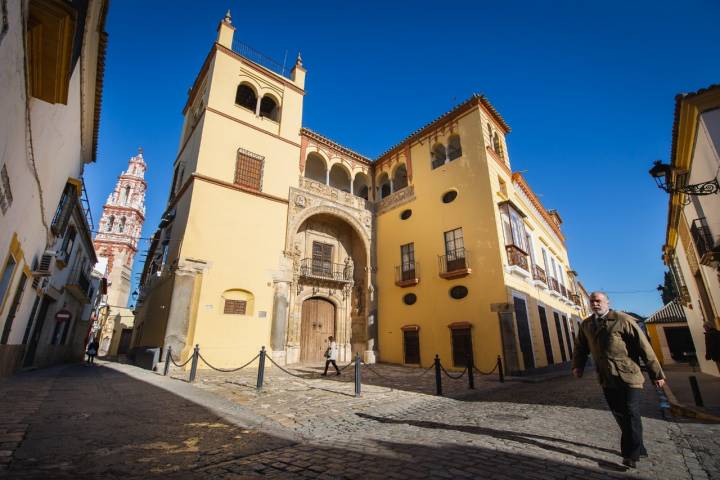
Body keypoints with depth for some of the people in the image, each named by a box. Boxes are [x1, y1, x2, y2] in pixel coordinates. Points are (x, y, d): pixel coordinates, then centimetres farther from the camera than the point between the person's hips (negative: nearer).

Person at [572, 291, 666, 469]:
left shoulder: (623, 320, -9)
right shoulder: (585, 325, 7)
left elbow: (644, 347, -7)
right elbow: (580, 347, 15)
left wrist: (656, 373, -6)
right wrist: (578, 365, 1)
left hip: (628, 376, -5)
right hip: (606, 380, 5)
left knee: (630, 414, 0)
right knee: (619, 414, 13)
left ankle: (631, 454, 15)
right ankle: (637, 448, 31)